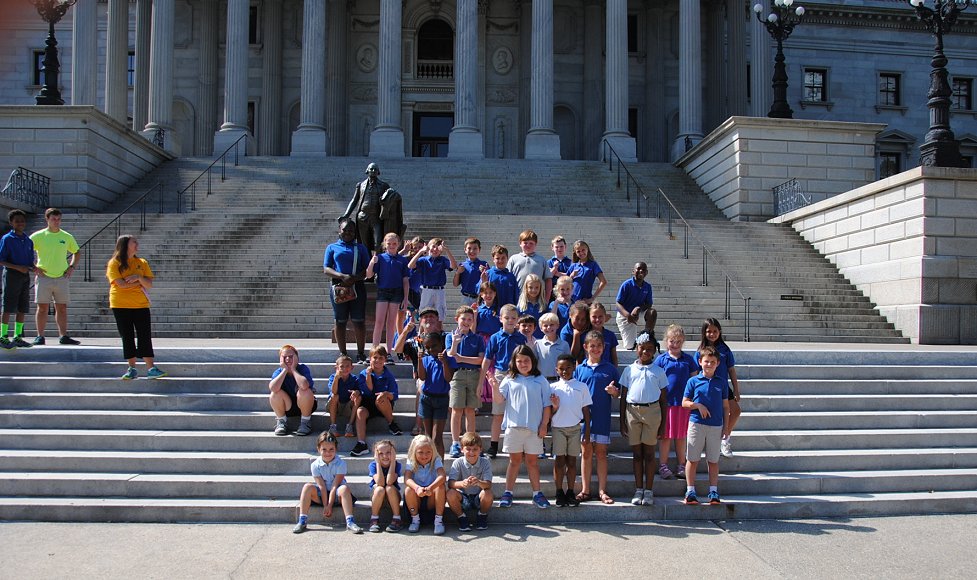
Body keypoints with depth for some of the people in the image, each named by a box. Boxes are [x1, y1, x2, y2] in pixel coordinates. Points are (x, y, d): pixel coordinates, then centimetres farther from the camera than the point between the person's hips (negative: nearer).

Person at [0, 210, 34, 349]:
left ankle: (18, 336, 14)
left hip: (25, 276, 6)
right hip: (11, 274, -6)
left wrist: (33, 268, -4)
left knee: (23, 308, 6)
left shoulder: (28, 240, 13)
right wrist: (18, 267, -19)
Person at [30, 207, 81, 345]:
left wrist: (72, 267, 9)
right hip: (43, 277, -3)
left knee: (62, 308, 4)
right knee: (42, 307, -1)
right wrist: (34, 267, -6)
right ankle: (40, 336, 5)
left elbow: (77, 252, 22)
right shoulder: (38, 236, 0)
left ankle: (64, 336, 6)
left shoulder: (67, 237, 9)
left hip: (62, 277, 3)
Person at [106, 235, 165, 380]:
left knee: (145, 337, -3)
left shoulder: (142, 262, 10)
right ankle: (132, 369, 11)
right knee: (127, 338, 3)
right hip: (121, 306, -2)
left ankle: (151, 368, -5)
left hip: (141, 305, 2)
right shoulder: (114, 263, -1)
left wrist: (139, 277, -14)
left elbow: (149, 285, 4)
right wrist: (140, 282, -4)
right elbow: (121, 284, -13)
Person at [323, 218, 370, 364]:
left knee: (359, 321, -3)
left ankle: (361, 354, 2)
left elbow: (367, 269, 6)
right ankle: (343, 354, 9)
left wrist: (354, 278, -13)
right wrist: (343, 277, -14)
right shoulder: (332, 247, 12)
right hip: (338, 287, 0)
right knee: (340, 322, 2)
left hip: (357, 287, 0)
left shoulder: (361, 248, 14)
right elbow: (326, 269, 2)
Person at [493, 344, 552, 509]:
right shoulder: (510, 380, 5)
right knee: (514, 460, 7)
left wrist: (544, 425, -1)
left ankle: (537, 494, 15)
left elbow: (547, 405, 5)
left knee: (532, 461, 8)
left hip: (534, 428, 0)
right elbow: (499, 400, -3)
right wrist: (495, 387, -21)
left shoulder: (540, 381, 5)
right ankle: (508, 493, 13)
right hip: (514, 427, 0)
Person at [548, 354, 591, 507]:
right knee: (559, 461, 1)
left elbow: (586, 410, 6)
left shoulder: (581, 386, 4)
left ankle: (570, 493, 13)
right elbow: (549, 413, 4)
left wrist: (587, 431, 3)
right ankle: (559, 493, 8)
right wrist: (554, 407, -18)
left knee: (571, 461, 6)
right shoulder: (553, 387, 3)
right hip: (558, 428, 0)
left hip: (575, 427, 1)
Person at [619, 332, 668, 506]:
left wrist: (663, 424, 2)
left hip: (652, 410, -1)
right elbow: (623, 397, 9)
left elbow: (663, 400, 7)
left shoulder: (658, 371, 6)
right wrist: (622, 422, 4)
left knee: (649, 453, 2)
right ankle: (638, 490, 14)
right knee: (636, 453, 6)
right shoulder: (629, 370, 7)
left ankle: (649, 491, 9)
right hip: (632, 410, 1)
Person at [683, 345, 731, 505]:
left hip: (716, 426, 1)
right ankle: (690, 491, 10)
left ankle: (713, 492, 16)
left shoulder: (722, 382, 7)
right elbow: (684, 403, 4)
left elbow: (726, 406, 10)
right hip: (696, 424, -1)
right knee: (692, 459, 2)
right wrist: (698, 405, -13)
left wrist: (726, 426, 6)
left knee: (713, 460, 7)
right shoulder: (693, 381, 2)